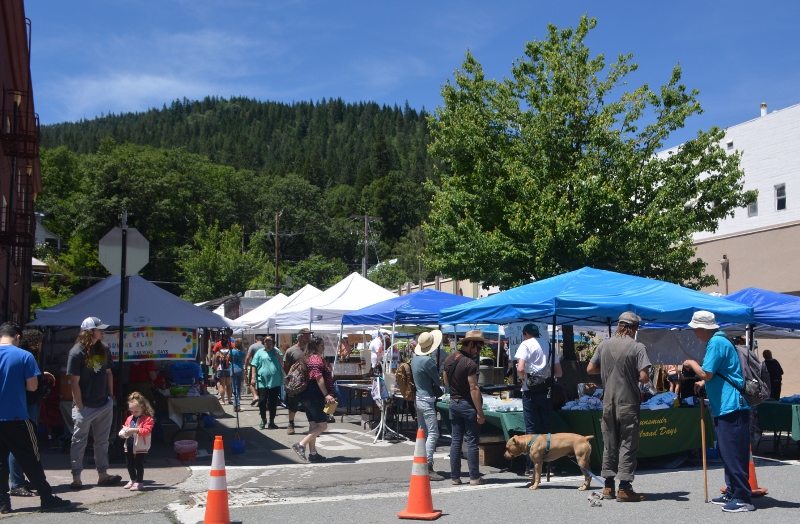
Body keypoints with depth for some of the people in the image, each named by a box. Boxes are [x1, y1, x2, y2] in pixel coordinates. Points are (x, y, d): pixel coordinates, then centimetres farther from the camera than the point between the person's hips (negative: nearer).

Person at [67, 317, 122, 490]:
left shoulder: (103, 350, 6)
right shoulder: (76, 352, -14)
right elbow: (74, 382, -14)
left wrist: (111, 396, 9)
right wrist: (79, 406, -15)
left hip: (104, 405, 6)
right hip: (85, 407, -6)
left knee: (102, 442, 12)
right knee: (79, 442, 4)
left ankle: (102, 474, 20)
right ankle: (76, 478, 11)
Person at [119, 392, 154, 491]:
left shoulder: (147, 419, -9)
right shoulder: (130, 419, 13)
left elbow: (147, 431, -20)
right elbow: (125, 427, 19)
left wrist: (135, 430, -31)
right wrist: (122, 433, -5)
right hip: (129, 446, 7)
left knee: (139, 464, -4)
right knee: (129, 464, 15)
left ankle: (139, 482, 7)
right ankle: (133, 480, 33)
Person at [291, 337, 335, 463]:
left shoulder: (308, 358, 17)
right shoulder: (317, 358, -13)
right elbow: (318, 378, -23)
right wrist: (326, 395, -27)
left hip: (308, 395, 10)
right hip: (315, 396, -10)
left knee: (313, 425, 12)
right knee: (322, 425, -7)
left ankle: (313, 453, 14)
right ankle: (301, 445, -14)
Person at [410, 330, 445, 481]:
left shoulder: (415, 358, 8)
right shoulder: (427, 361, -20)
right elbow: (438, 381, -12)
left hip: (418, 399, 10)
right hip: (427, 400, -10)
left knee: (422, 433, 15)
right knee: (433, 434, -8)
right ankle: (428, 467, -12)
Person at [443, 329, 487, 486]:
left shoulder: (449, 359, 5)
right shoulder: (470, 364, -19)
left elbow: (446, 382, 15)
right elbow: (474, 389, -21)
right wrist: (480, 413, -20)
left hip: (454, 402, 7)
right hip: (468, 404, -7)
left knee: (455, 441, 10)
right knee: (472, 442, 1)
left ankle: (455, 477, 13)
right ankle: (474, 477, 6)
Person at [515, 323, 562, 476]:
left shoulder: (526, 344, -4)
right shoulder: (549, 345, 11)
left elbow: (520, 369, -17)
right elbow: (558, 373, 10)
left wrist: (523, 378, 3)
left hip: (531, 391, -4)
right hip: (546, 390, 4)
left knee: (532, 429, 0)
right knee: (546, 428, 10)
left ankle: (531, 466, 1)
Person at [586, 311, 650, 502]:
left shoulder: (604, 345, 3)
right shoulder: (637, 347, -11)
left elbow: (590, 369, 6)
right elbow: (644, 377, -18)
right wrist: (634, 376, 3)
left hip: (608, 402, 4)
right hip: (628, 404, -4)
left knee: (609, 444, 12)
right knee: (628, 445, 2)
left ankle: (609, 486, 17)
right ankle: (624, 488, 1)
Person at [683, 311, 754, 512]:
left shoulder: (716, 343, -15)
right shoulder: (718, 341, 17)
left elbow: (706, 373, -18)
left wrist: (692, 363, -1)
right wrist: (704, 383, 16)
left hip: (731, 407, -11)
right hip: (725, 408, 11)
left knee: (733, 454, -8)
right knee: (727, 453, 15)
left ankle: (742, 498, -5)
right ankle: (732, 492, 22)